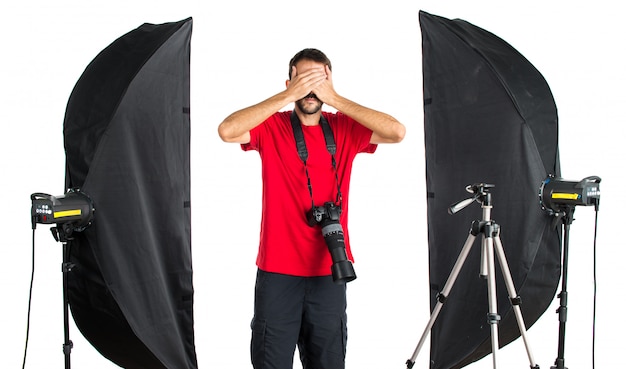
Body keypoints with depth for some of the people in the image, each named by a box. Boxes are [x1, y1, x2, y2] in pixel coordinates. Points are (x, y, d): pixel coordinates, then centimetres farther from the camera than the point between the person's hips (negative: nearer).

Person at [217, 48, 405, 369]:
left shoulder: (344, 129, 4)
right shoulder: (270, 127, -1)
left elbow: (396, 132, -11)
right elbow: (227, 131, -20)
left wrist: (335, 99, -13)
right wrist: (288, 96, -19)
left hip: (329, 271, 2)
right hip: (277, 270, -2)